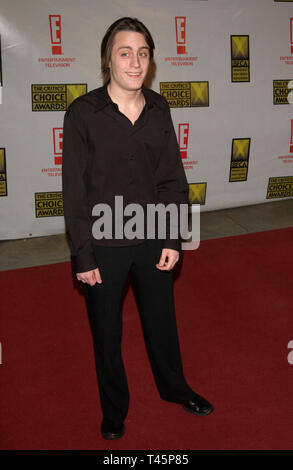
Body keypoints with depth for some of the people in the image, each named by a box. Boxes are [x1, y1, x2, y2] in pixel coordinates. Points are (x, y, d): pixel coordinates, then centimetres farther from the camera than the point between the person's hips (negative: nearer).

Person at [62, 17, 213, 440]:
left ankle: (173, 386, 48)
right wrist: (82, 257, -11)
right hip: (104, 245, -3)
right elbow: (75, 191, -11)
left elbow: (173, 178, 2)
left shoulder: (158, 108, -2)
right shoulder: (83, 113, -13)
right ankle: (114, 409, 39)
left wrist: (172, 239, -2)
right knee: (106, 331, 15)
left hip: (152, 239, 3)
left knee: (161, 318, 21)